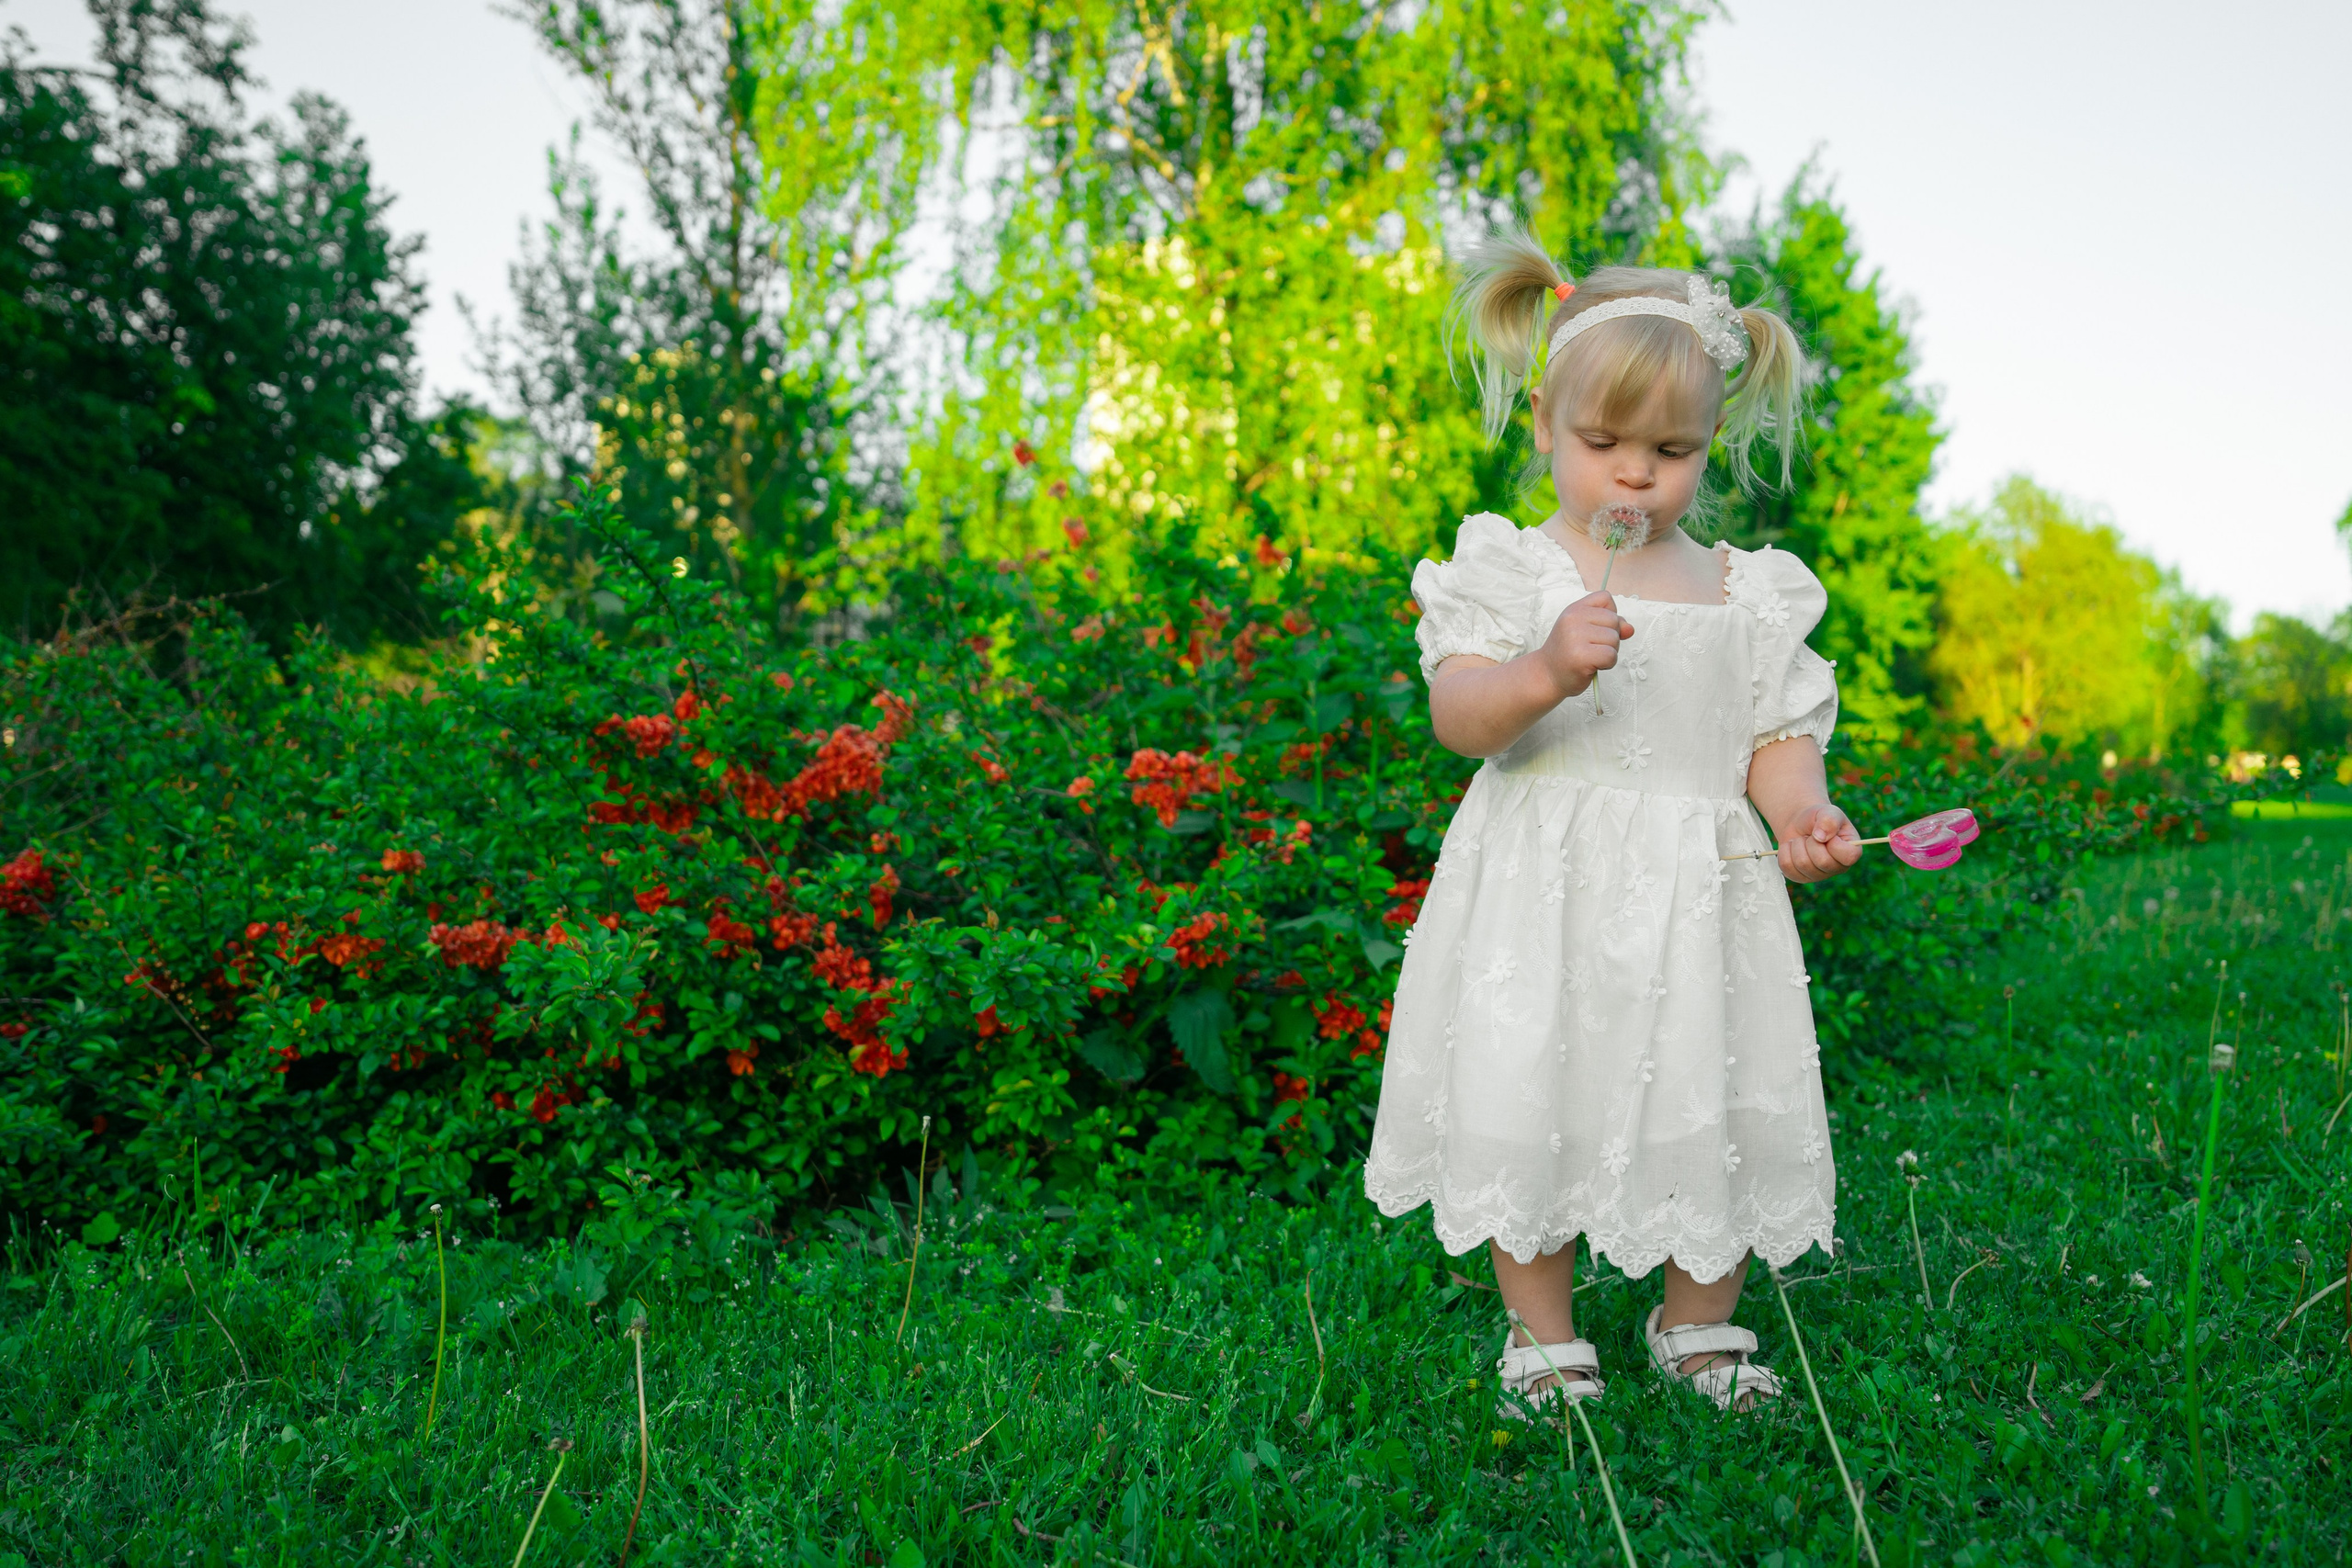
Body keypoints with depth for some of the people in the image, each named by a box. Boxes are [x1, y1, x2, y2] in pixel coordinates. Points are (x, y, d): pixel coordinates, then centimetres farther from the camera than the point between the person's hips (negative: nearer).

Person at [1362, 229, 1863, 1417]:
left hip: (1699, 899, 3)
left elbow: (1779, 736, 11)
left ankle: (1698, 1326, 32)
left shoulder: (1749, 594, 9)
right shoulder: (1512, 569, -1)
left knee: (1714, 1119, 8)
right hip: (1546, 896, -2)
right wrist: (1547, 671, -30)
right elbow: (1457, 715, -11)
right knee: (1530, 1113, 1)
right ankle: (1544, 1337, 23)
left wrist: (1804, 815, -10)